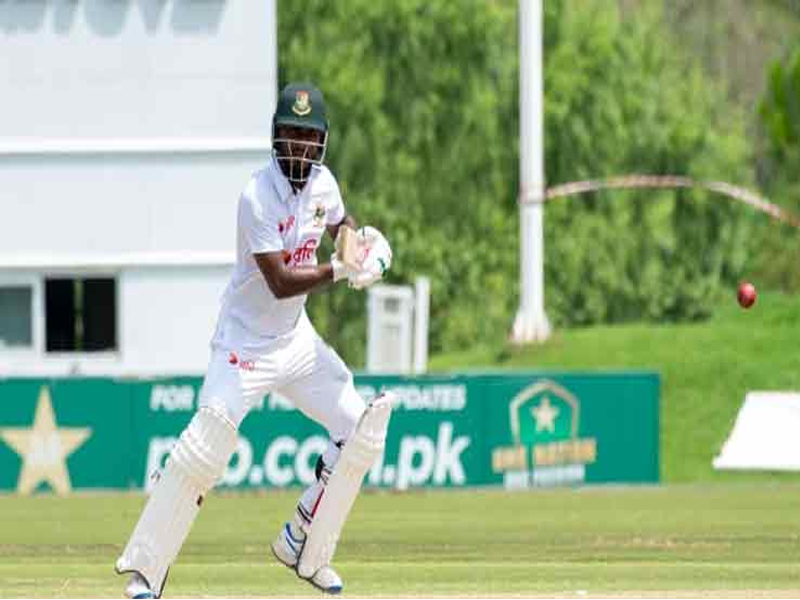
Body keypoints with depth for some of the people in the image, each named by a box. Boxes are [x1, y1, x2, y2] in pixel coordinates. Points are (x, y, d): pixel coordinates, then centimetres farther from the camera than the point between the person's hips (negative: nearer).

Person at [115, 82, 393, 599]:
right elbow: (281, 283, -27)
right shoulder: (258, 197, -23)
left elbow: (340, 222, 23)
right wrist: (341, 270, -26)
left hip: (296, 338, 8)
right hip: (247, 343, -8)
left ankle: (300, 544, 18)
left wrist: (366, 236, 2)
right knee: (202, 452, -17)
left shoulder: (323, 183, -1)